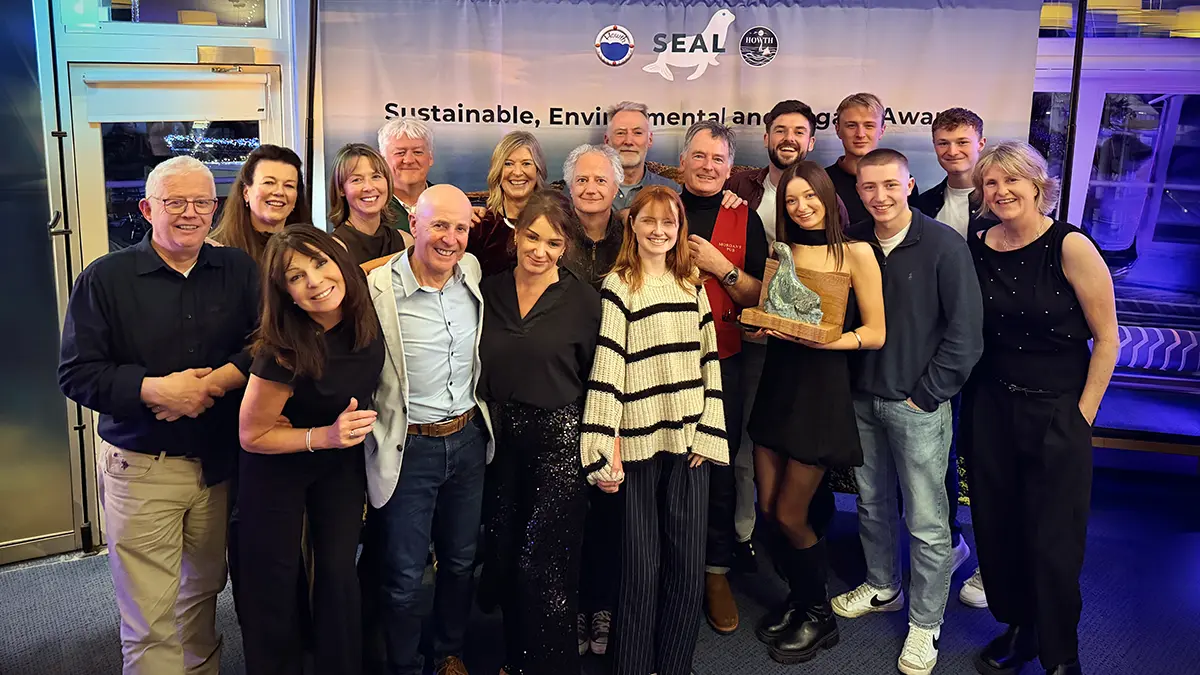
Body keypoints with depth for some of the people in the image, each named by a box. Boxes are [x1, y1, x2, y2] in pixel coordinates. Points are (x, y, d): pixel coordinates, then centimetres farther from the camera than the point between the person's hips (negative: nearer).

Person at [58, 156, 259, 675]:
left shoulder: (239, 271, 4)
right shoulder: (106, 278, -3)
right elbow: (77, 374, -7)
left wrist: (214, 381, -19)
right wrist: (155, 389, -20)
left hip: (218, 463, 3)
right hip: (139, 468, -2)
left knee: (205, 589, 19)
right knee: (149, 621, 0)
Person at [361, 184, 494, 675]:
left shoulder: (472, 272, 0)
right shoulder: (378, 288, -17)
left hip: (468, 438, 5)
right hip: (408, 448, -5)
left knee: (461, 560, 19)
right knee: (404, 574, 7)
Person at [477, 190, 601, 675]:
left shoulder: (582, 299, -6)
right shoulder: (490, 292, 4)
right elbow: (480, 368, 12)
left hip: (561, 438, -4)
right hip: (502, 436, 4)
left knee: (543, 562, -3)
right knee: (503, 557, 13)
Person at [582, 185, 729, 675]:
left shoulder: (692, 286, 11)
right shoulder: (618, 287, -4)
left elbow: (709, 361, 10)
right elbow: (606, 368, -10)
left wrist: (707, 433, 2)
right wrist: (604, 451, -15)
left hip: (688, 442, 4)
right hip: (639, 445, -4)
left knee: (688, 566, 8)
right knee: (641, 568, 3)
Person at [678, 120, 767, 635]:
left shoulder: (744, 219, 5)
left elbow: (759, 297, 2)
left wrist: (721, 267, -12)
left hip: (721, 362, 0)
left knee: (718, 469, 7)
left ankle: (716, 572, 22)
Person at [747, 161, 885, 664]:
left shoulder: (855, 254, -6)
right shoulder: (780, 252, 8)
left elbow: (875, 333, -7)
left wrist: (826, 339, -22)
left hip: (821, 391, -5)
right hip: (776, 384, 5)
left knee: (790, 515, 0)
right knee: (768, 510, 8)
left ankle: (818, 615, 24)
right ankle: (798, 599, 32)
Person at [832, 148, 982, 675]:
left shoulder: (944, 246, -10)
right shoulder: (853, 243, 3)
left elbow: (965, 333, -10)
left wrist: (926, 394, -11)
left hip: (918, 404, -5)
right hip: (862, 399, 5)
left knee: (927, 522, 2)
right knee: (871, 503, 19)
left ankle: (925, 624, 18)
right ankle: (882, 587, 39)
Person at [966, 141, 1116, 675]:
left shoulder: (1070, 246, -12)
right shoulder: (977, 249, 1)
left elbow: (1106, 338, -8)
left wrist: (1083, 416, -7)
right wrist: (970, 398, 5)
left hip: (1056, 415, -4)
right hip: (990, 408, 4)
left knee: (1053, 543, 3)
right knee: (996, 530, 11)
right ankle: (1017, 629, 34)